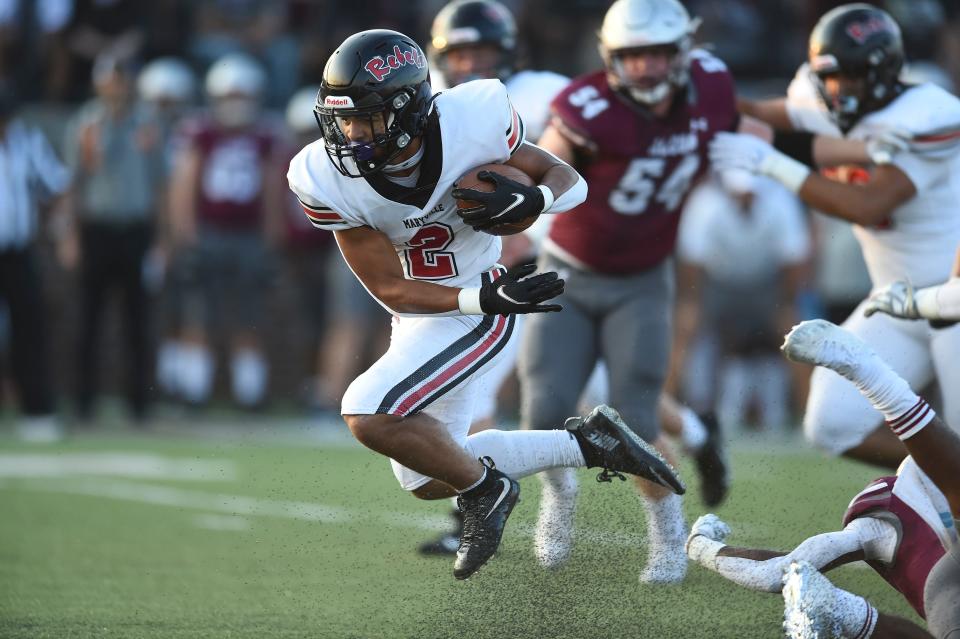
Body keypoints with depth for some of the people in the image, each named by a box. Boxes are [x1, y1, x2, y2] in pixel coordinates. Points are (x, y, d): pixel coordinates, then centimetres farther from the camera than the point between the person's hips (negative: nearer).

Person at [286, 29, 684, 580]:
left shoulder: (471, 124, -25)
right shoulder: (329, 179, -20)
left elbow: (570, 181, -9)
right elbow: (392, 291, -16)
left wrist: (533, 200, -33)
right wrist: (483, 297, -30)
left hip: (480, 312, -5)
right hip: (417, 315, 5)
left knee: (369, 417, -24)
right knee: (428, 481, 15)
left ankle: (485, 490, 0)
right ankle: (586, 442, 26)